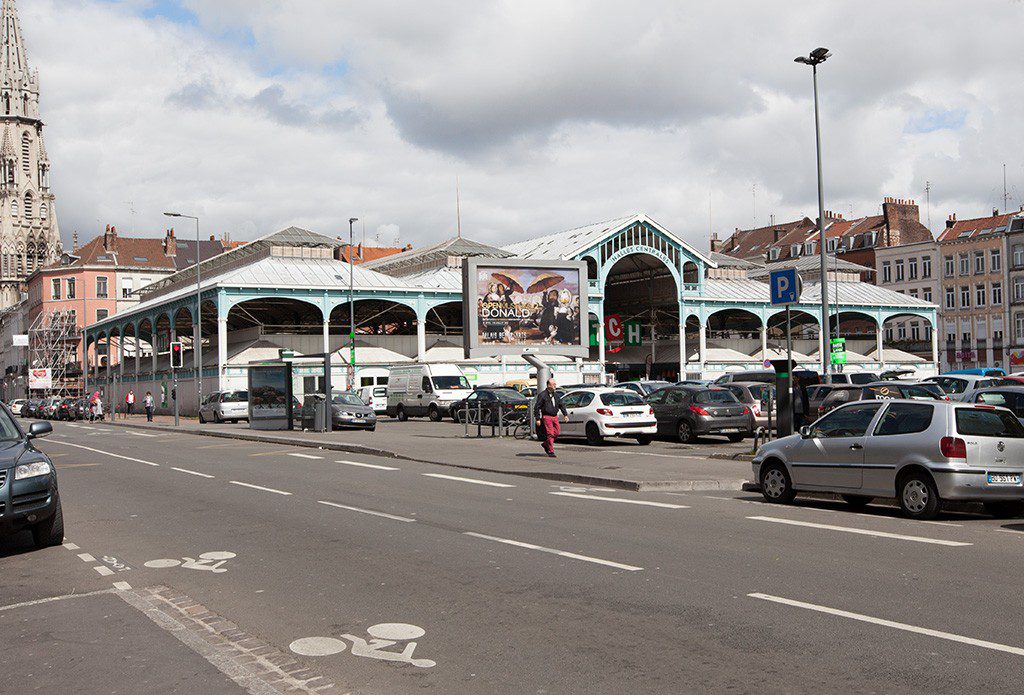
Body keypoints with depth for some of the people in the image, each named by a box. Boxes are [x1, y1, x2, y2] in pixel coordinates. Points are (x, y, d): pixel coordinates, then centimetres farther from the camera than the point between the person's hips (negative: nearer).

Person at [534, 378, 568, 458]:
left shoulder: (556, 395, 14)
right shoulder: (542, 395, -7)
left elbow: (561, 405, 22)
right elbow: (537, 407, -7)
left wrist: (565, 414, 12)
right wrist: (538, 419, -12)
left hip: (555, 417, 7)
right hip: (547, 417, -7)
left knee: (557, 432, 4)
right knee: (550, 434, -9)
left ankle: (546, 445, 25)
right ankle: (550, 451, -3)